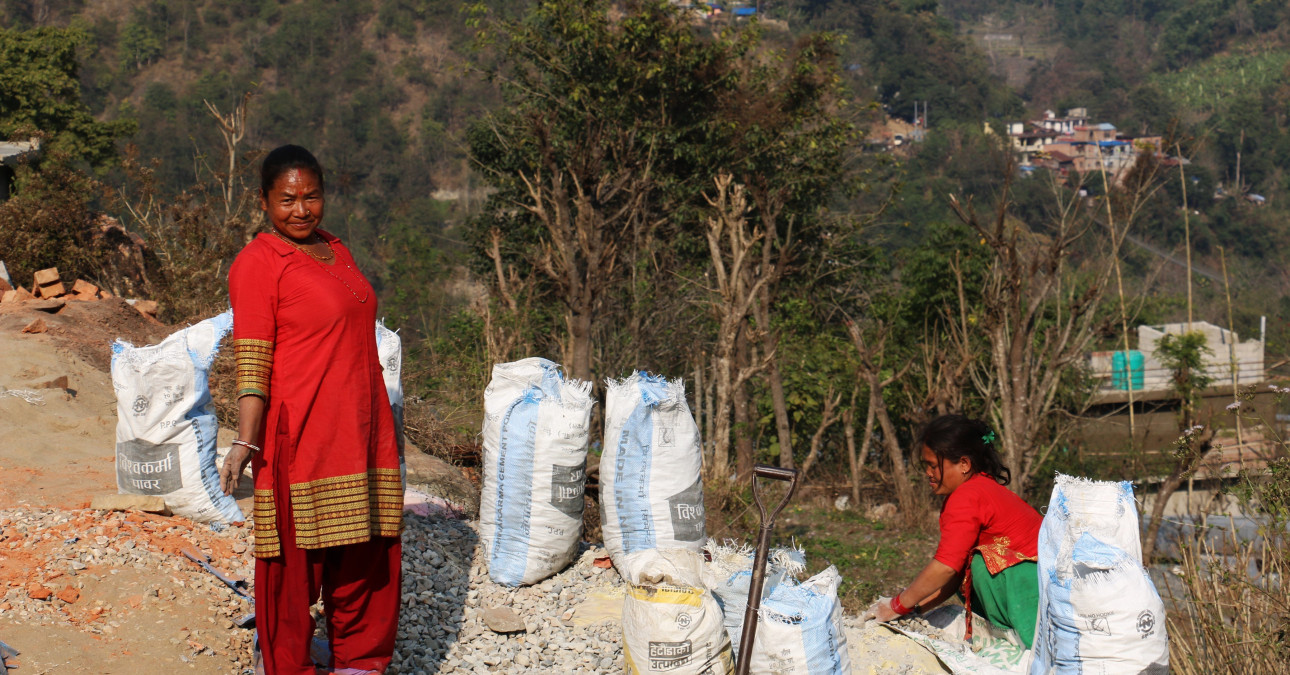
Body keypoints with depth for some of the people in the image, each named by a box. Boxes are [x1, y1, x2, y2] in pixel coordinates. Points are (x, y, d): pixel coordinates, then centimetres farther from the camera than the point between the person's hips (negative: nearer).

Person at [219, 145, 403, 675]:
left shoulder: (336, 251, 15)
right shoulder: (258, 263, -9)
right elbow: (251, 360, -15)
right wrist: (246, 441, -23)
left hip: (360, 432, 7)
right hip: (298, 438, -7)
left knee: (367, 552, 11)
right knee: (294, 558, 0)